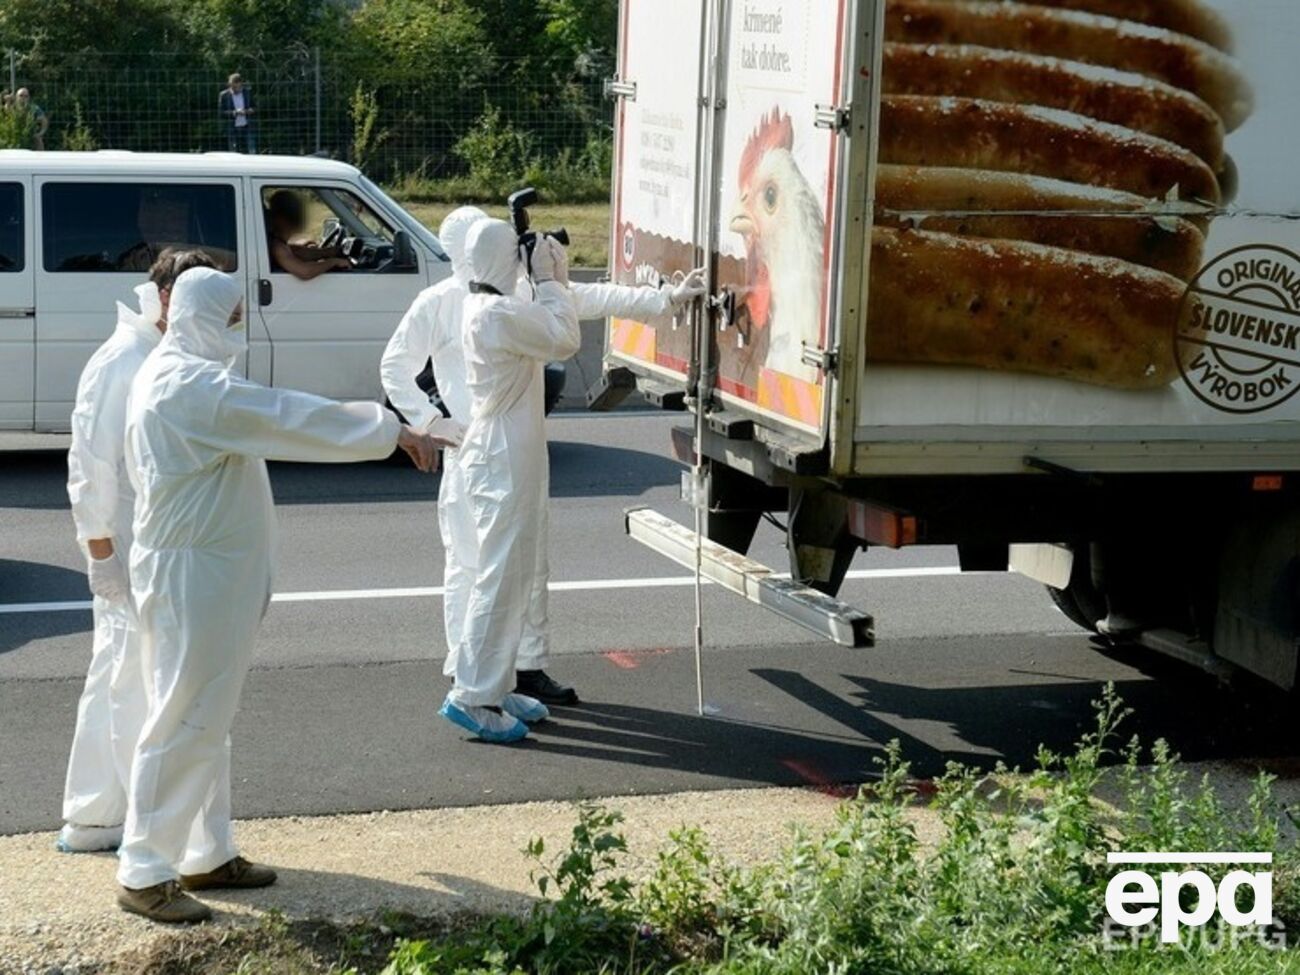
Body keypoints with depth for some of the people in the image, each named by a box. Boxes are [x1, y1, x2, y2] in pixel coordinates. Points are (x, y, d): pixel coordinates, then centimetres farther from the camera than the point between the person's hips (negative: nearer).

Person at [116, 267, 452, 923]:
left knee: (208, 719, 16)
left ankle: (207, 855, 26)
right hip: (190, 576, -11)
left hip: (211, 572, 11)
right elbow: (291, 417, -22)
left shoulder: (179, 377, 14)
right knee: (183, 721, -6)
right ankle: (144, 874, 1)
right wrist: (393, 431, -19)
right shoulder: (190, 385, -20)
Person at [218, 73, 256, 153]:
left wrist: (249, 111, -13)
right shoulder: (224, 95, -2)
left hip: (247, 128, 2)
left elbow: (255, 109, 10)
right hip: (233, 129, -2)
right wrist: (234, 113, -21)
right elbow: (221, 113, -7)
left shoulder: (247, 93, 6)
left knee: (251, 152, -3)